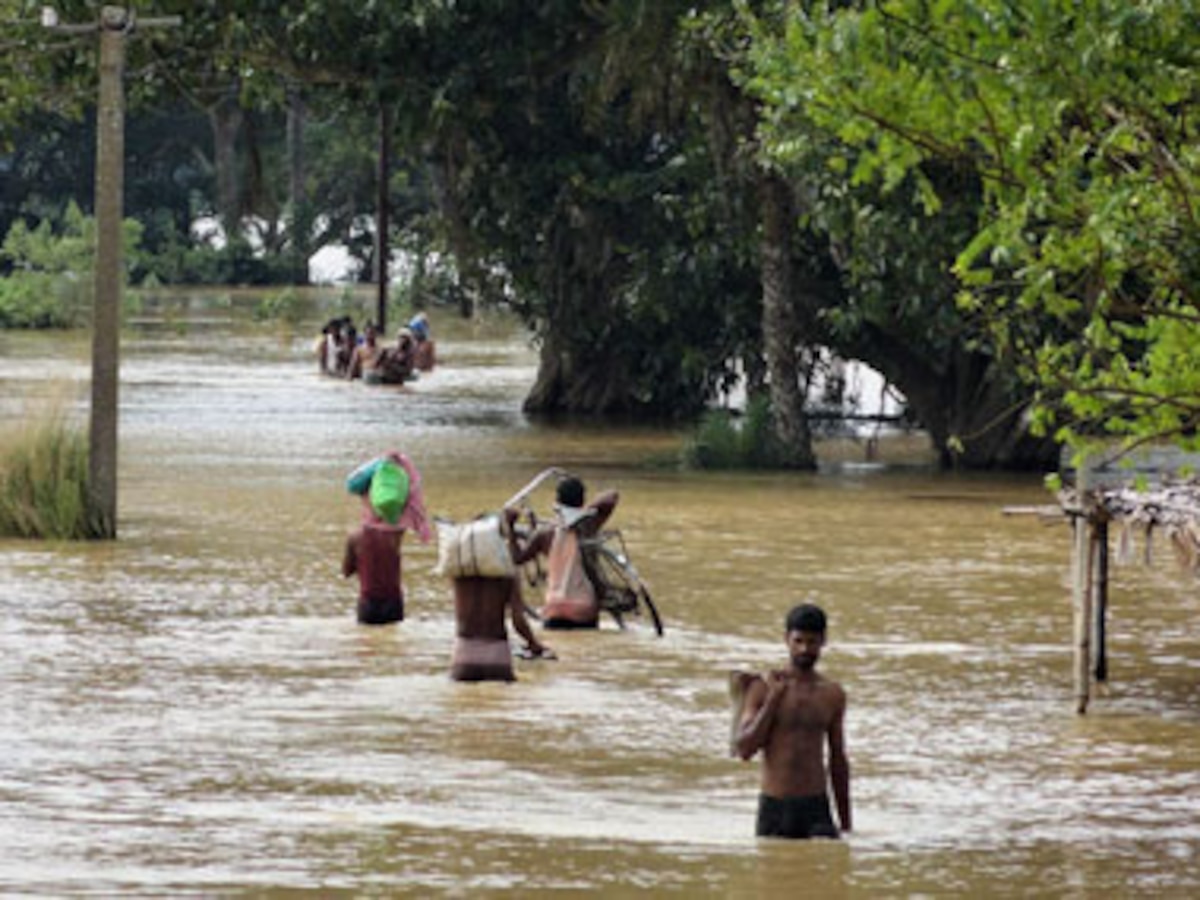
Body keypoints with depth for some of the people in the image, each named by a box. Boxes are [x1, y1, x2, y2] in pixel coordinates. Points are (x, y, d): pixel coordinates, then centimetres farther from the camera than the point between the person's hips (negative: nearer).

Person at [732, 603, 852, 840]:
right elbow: (743, 749, -8)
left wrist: (846, 826, 13)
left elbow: (838, 760, 14)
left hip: (816, 808, 1)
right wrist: (773, 698, -13)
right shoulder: (763, 689, 0)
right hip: (774, 808, -1)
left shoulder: (832, 694, 8)